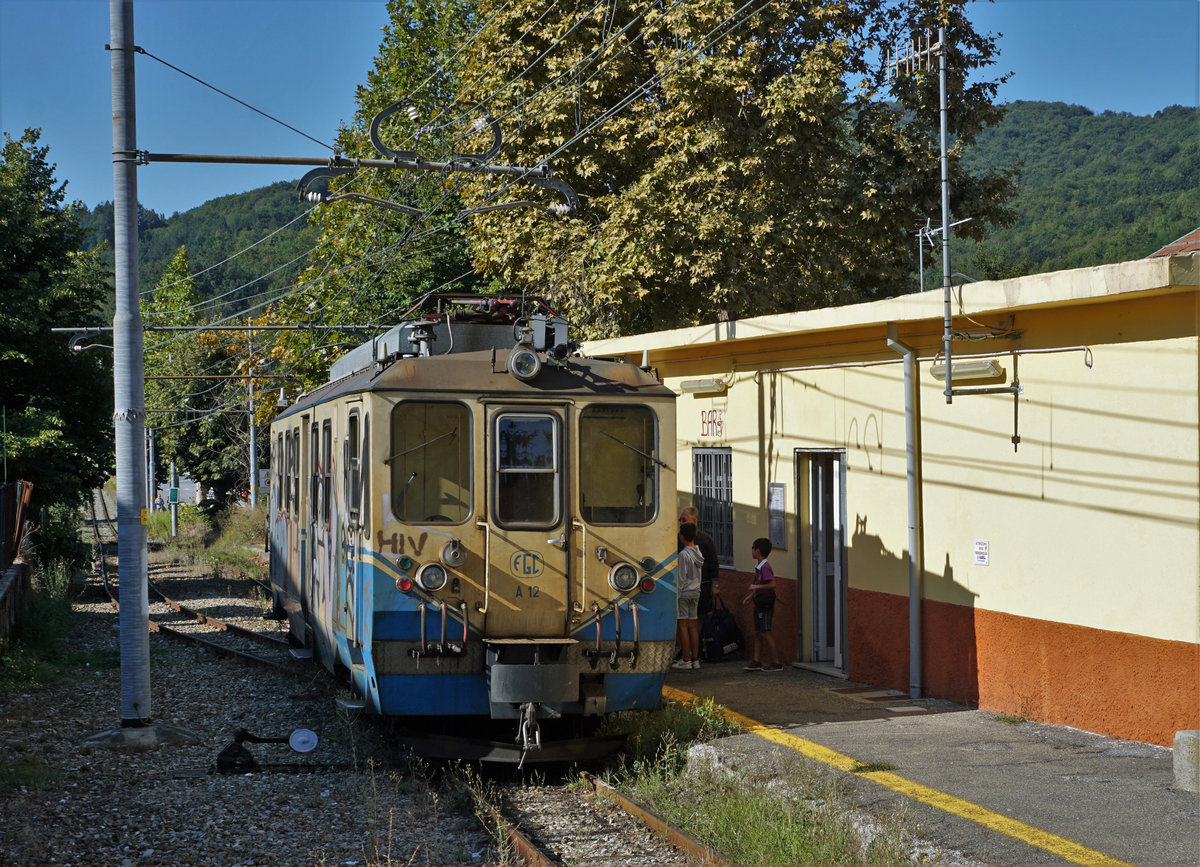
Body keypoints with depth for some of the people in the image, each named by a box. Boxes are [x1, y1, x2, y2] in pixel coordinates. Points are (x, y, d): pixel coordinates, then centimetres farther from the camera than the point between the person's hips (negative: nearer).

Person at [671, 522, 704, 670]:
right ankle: (695, 659, 9)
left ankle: (686, 660, -4)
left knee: (683, 625, -4)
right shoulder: (698, 553, 7)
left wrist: (677, 594, -10)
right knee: (693, 626, 8)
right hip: (696, 591, 7)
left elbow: (681, 578, -15)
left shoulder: (683, 554, -15)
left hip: (684, 592, -7)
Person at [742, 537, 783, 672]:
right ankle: (756, 662, 12)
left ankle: (776, 662, -3)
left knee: (766, 633, -7)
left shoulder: (765, 567, -16)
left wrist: (756, 586, -24)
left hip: (765, 604, -10)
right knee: (757, 633, 9)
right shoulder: (758, 566, 14)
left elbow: (772, 584, -25)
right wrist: (749, 597, 20)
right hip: (759, 604, 10)